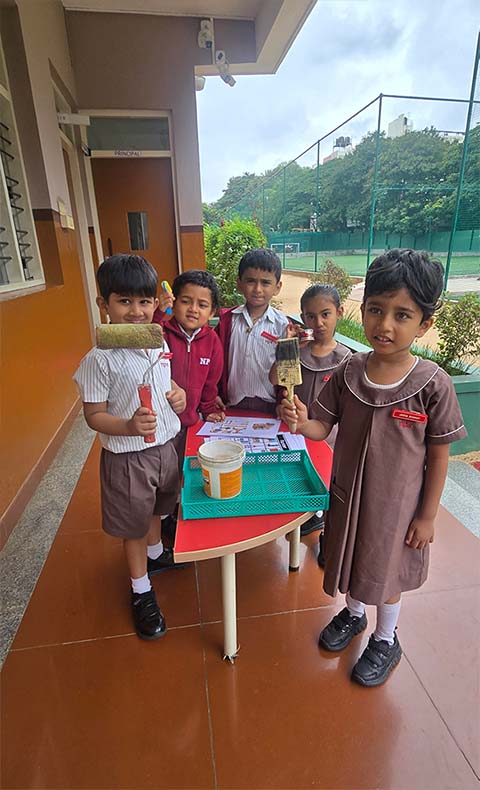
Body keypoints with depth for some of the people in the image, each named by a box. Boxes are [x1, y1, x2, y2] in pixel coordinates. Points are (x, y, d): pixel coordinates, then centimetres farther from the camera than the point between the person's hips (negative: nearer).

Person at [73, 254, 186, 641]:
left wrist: (178, 395, -7)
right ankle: (141, 591, 39)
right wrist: (128, 427, -34)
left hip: (166, 447, 6)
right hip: (127, 458, -5)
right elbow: (94, 414, -16)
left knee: (157, 510, 29)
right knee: (134, 526, 15)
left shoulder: (159, 345, -1)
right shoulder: (100, 359, -21)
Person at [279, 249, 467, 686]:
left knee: (385, 571, 19)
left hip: (397, 501, -3)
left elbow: (438, 456, -11)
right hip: (348, 491, 3)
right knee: (353, 557, 25)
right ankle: (353, 613, 57)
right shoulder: (348, 373, -13)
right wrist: (301, 422, -31)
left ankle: (386, 640, 50)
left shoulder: (432, 384, -20)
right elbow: (322, 428, -8)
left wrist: (427, 516, -6)